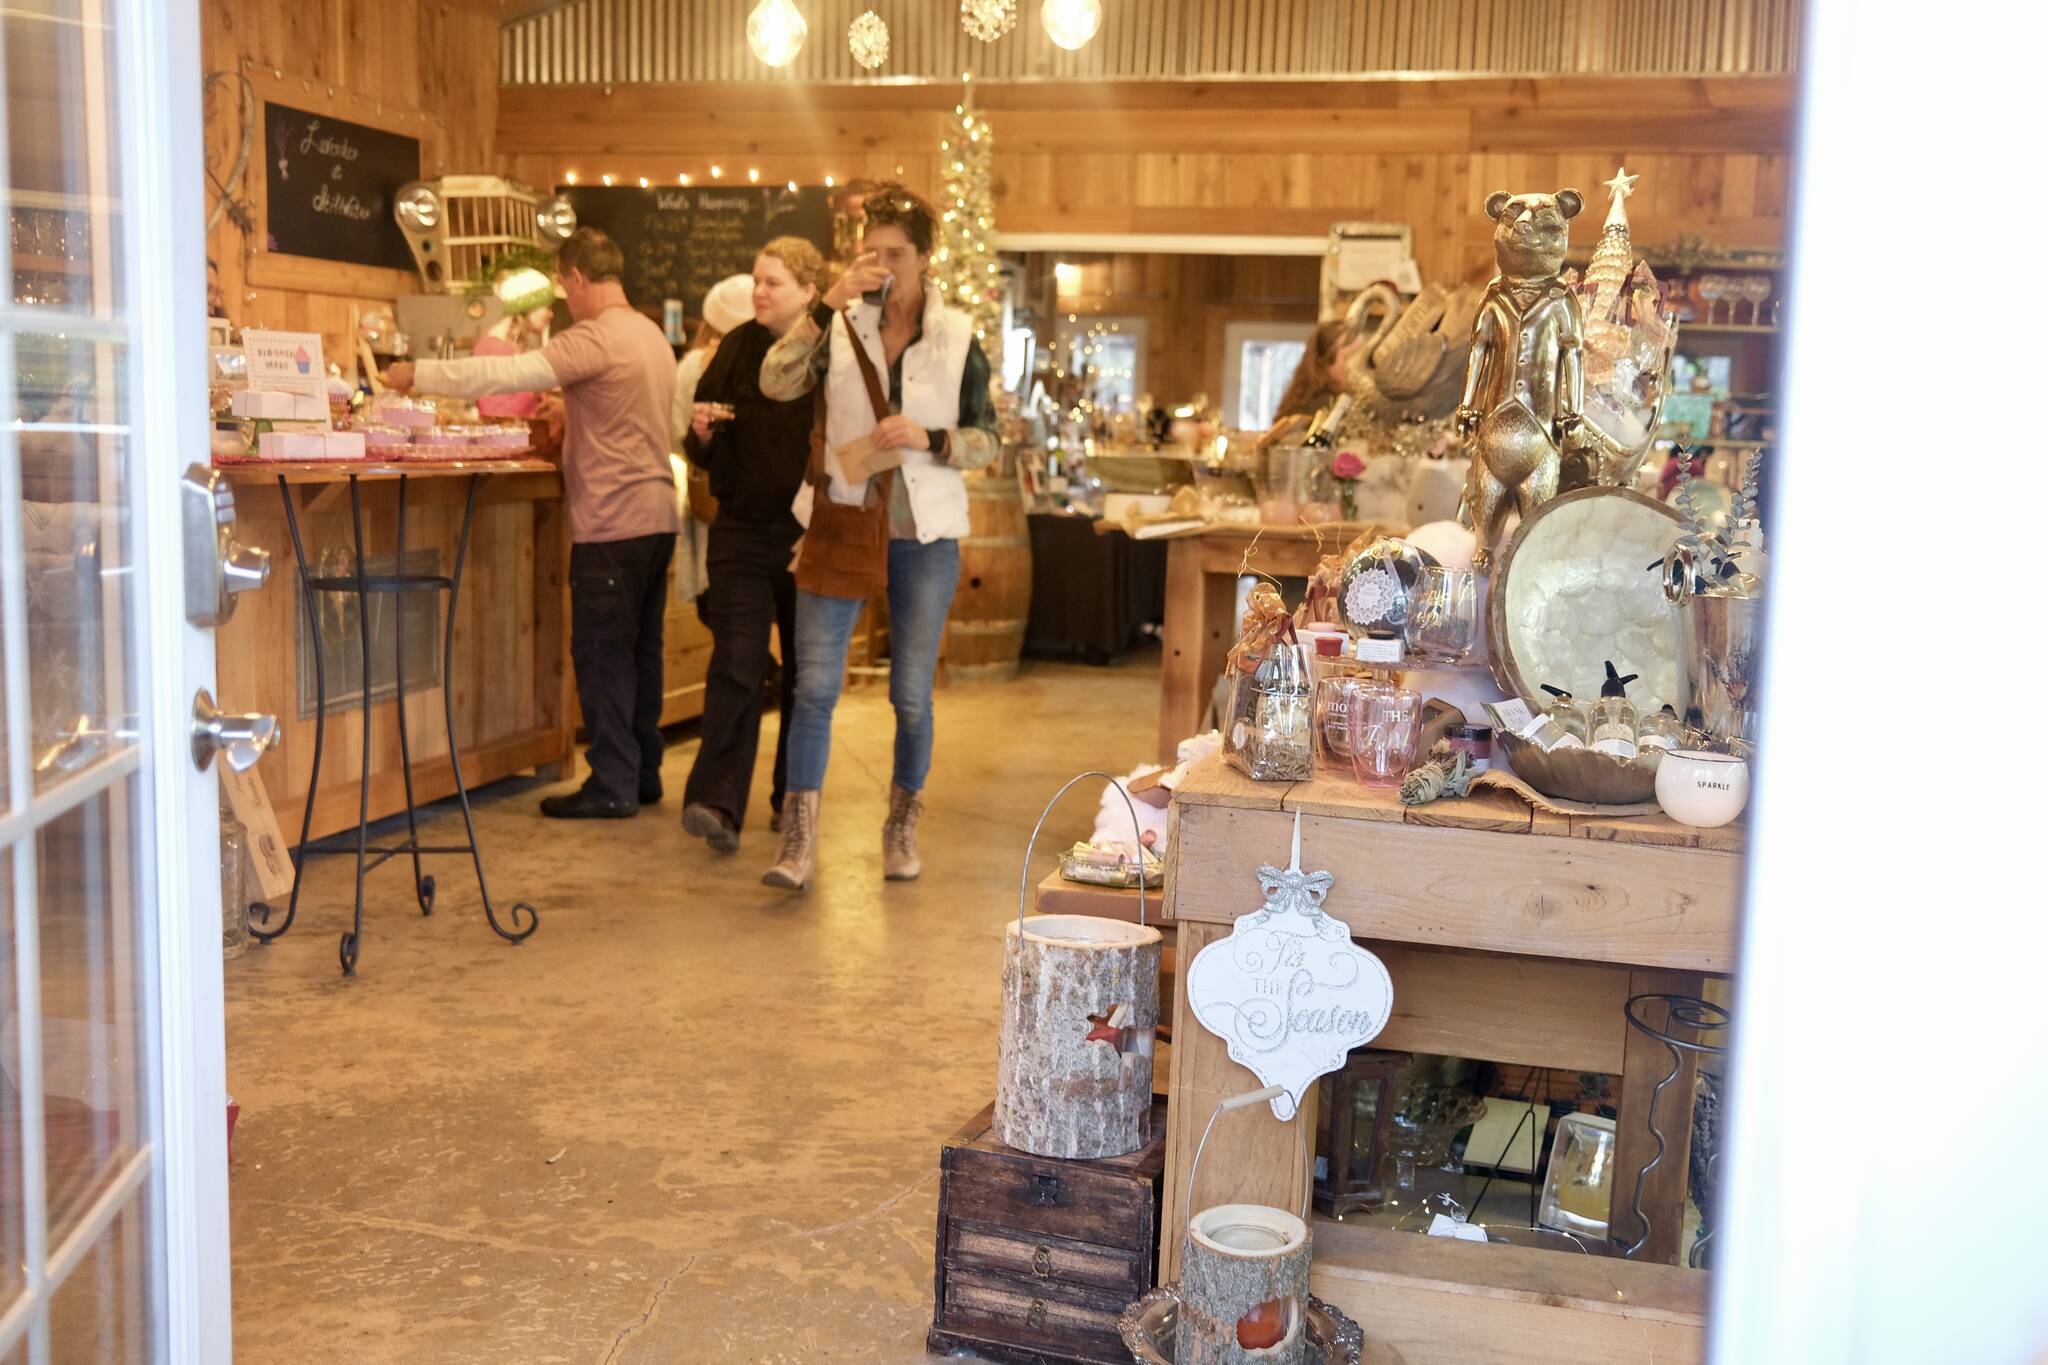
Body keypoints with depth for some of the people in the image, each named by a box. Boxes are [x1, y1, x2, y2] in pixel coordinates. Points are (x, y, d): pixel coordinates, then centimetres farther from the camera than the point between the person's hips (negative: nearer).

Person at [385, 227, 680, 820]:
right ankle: (643, 773, 21)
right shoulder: (652, 336, 14)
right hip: (656, 513, 9)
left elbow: (506, 374, -19)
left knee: (601, 652, -2)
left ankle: (613, 786, 2)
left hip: (612, 521, -9)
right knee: (640, 649, 14)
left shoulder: (594, 339, -14)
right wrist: (566, 427, 21)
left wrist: (418, 374, -11)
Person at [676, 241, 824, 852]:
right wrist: (702, 431, -13)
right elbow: (706, 457, 9)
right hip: (743, 531, 1)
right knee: (736, 666, -9)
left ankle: (795, 800, 22)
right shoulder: (736, 350, 4)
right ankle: (716, 802, -10)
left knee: (806, 671, 9)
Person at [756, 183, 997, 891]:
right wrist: (826, 305, -22)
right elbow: (776, 382, -14)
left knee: (912, 694, 8)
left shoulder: (958, 338, 1)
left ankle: (902, 828, 26)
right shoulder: (842, 327, 0)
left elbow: (985, 441, 3)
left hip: (923, 533, 0)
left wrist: (928, 439, -15)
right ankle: (799, 840, 0)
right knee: (815, 683, -6)